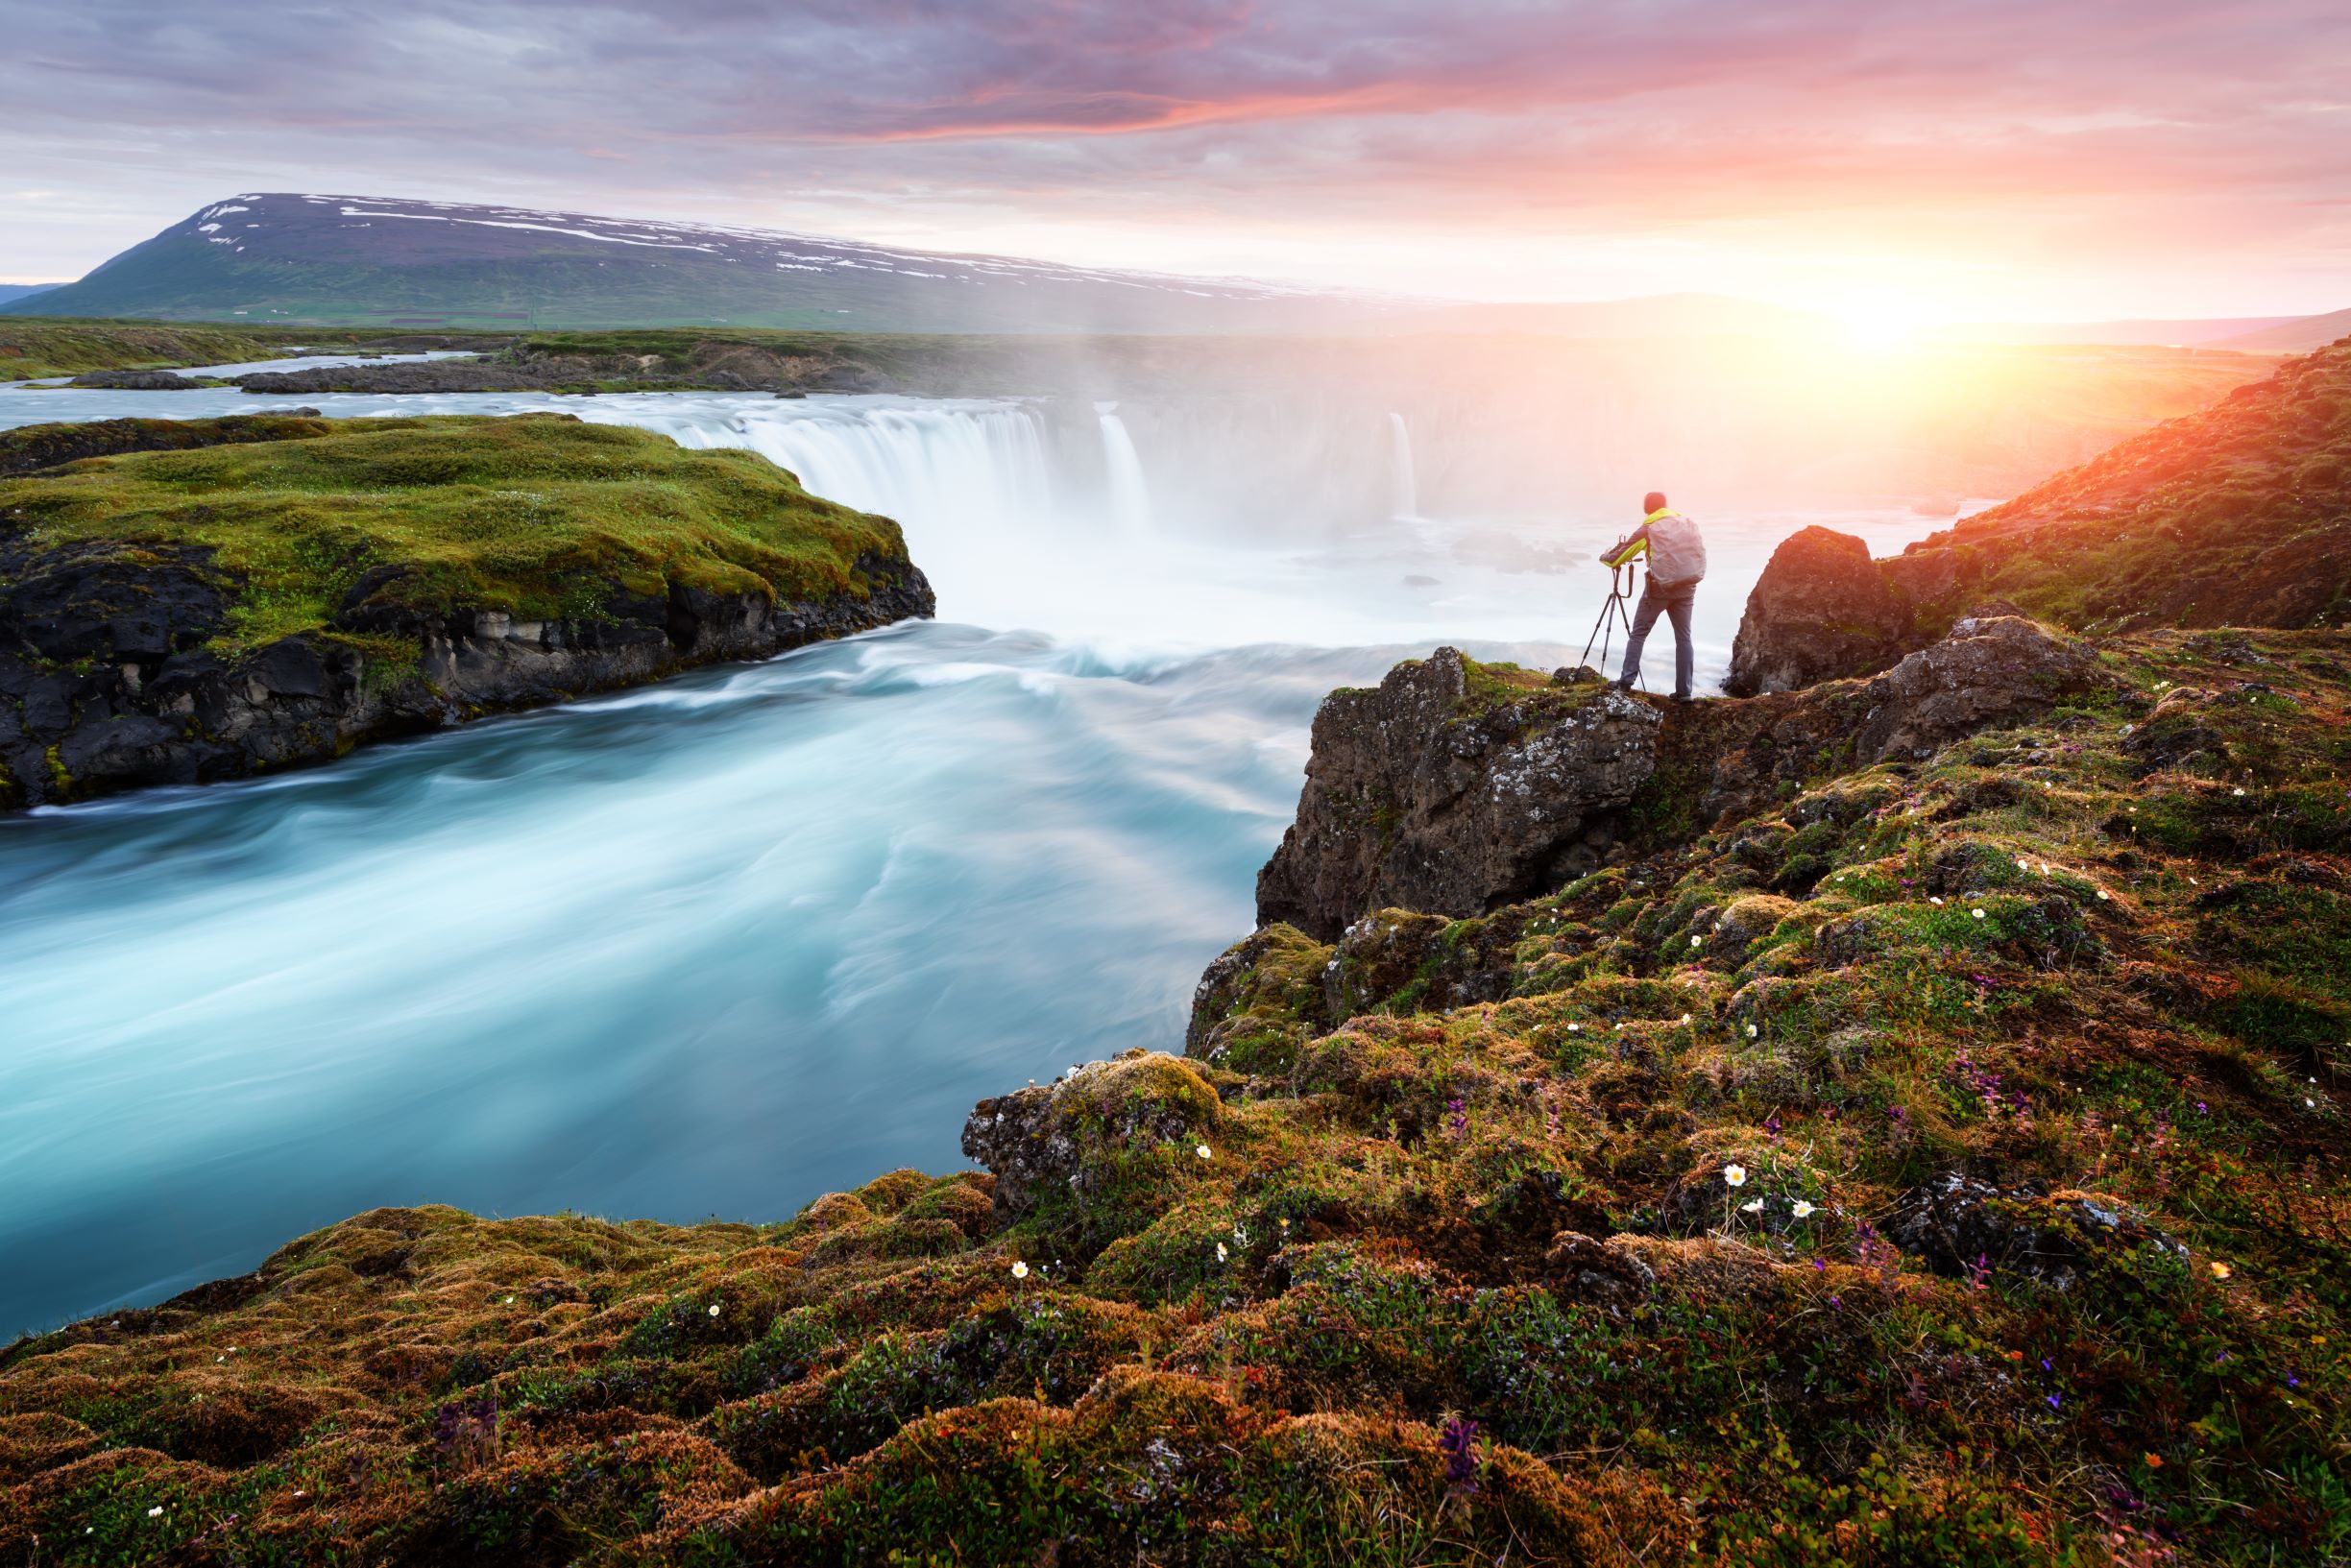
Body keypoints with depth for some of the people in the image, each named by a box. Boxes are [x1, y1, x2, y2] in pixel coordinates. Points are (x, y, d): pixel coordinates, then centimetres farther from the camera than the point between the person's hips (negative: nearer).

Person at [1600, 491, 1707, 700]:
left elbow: (1621, 554, 3)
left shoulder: (1648, 529, -1)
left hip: (1659, 586, -4)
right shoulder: (1689, 524, 10)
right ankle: (1684, 691, 4)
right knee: (1683, 638, 7)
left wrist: (1604, 558, 24)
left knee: (1638, 634, 7)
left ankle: (1626, 681, 1)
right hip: (1686, 588, 4)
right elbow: (1698, 553, 18)